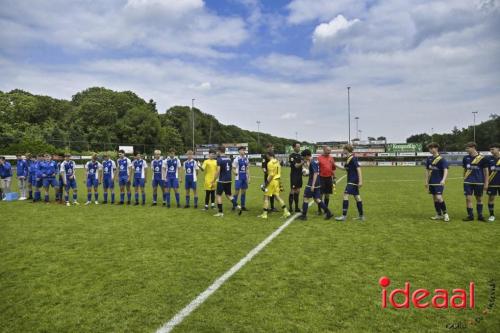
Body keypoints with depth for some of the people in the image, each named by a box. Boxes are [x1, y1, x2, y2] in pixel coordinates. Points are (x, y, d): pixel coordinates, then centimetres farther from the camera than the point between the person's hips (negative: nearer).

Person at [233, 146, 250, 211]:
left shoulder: (246, 159, 8)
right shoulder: (236, 159, -7)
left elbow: (247, 169, 14)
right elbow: (233, 169, -6)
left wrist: (248, 177, 9)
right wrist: (235, 173, -27)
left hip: (245, 178, 5)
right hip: (238, 178, -5)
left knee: (244, 192, 9)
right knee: (237, 191, -3)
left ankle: (243, 206, 18)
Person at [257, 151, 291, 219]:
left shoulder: (270, 163, -16)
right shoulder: (277, 162, 11)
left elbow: (271, 175, -21)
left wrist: (266, 183, -18)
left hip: (272, 181, -8)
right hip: (277, 180, 8)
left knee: (266, 197, 2)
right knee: (277, 196, 14)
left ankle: (264, 214, 6)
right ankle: (286, 212, 11)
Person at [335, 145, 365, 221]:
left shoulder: (353, 158, -14)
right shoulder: (348, 158, 13)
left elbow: (358, 169, -19)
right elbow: (345, 168, 26)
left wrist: (360, 181, -24)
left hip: (353, 180, -10)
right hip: (352, 180, 10)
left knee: (346, 195, -11)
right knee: (357, 197, 11)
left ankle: (344, 216, -11)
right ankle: (361, 216, 18)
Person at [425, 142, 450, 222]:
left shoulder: (442, 159, -10)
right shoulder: (429, 159, 8)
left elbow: (445, 170, -19)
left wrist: (443, 180, -34)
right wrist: (426, 181, 12)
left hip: (439, 182, -6)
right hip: (431, 182, 6)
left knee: (439, 197, -16)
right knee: (434, 198, 10)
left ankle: (445, 213, 1)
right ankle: (439, 215, 21)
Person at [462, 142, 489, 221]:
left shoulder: (482, 158, -6)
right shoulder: (466, 158, 3)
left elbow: (486, 171, -1)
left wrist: (486, 183, -3)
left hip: (479, 182, -2)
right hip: (468, 182, 2)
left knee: (479, 199, 10)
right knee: (468, 198, -3)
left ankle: (480, 215, 22)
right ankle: (470, 215, 7)